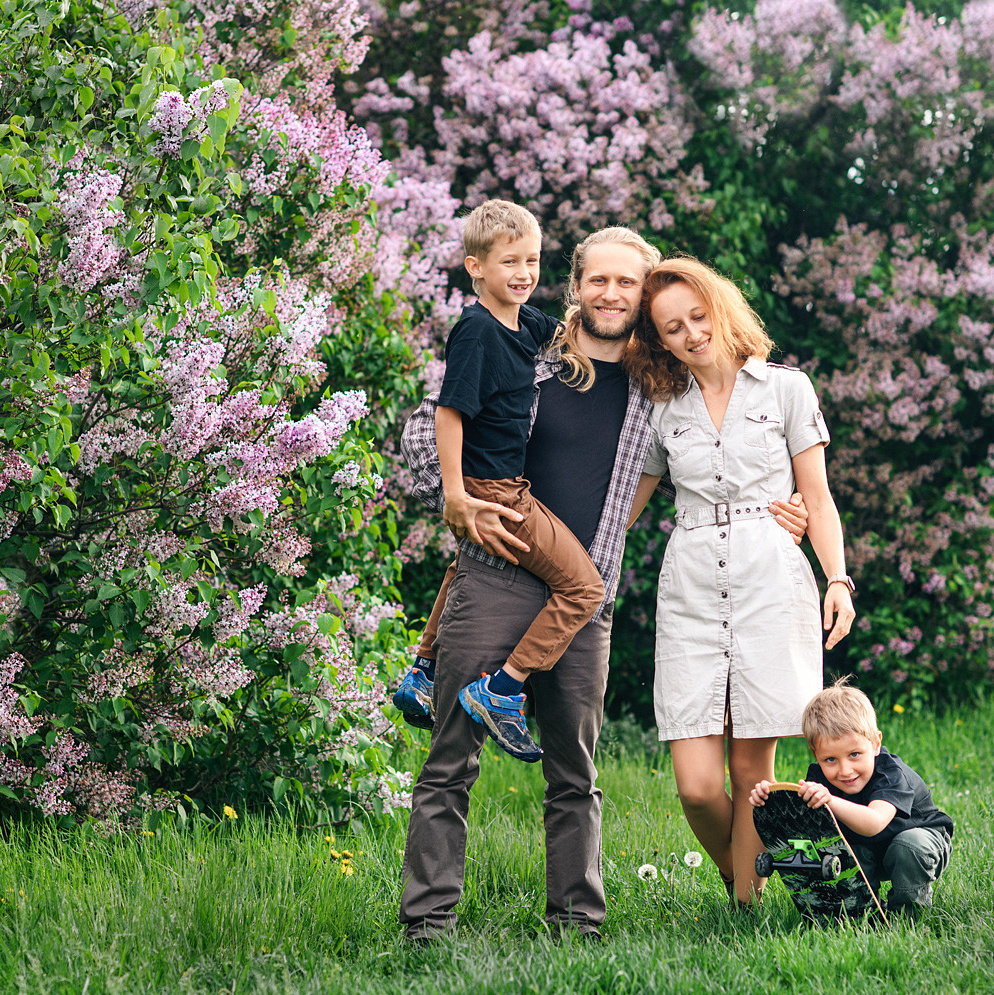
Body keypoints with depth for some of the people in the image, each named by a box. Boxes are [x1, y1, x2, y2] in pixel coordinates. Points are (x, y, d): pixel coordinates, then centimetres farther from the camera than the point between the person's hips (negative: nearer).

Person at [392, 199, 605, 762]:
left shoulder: (524, 323, 8)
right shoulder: (476, 331, -18)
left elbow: (565, 332, 31)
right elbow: (450, 412, -22)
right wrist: (455, 493, -24)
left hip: (507, 486, 10)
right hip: (491, 492, -10)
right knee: (584, 587, -9)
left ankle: (423, 676, 46)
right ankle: (500, 692, -9)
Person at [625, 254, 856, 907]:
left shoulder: (786, 389, 8)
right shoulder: (665, 412, 15)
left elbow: (817, 498, 8)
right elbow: (621, 509, 22)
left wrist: (839, 580, -4)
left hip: (772, 587, -2)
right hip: (690, 596, 2)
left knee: (752, 767, -4)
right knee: (697, 784, -8)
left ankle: (747, 907, 6)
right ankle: (739, 881, 18)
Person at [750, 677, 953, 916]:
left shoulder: (891, 773, -37)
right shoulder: (821, 776, -19)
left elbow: (875, 823, -55)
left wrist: (831, 801, -71)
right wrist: (771, 798, -46)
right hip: (867, 853, 4)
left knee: (909, 844, -36)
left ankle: (906, 909, -10)